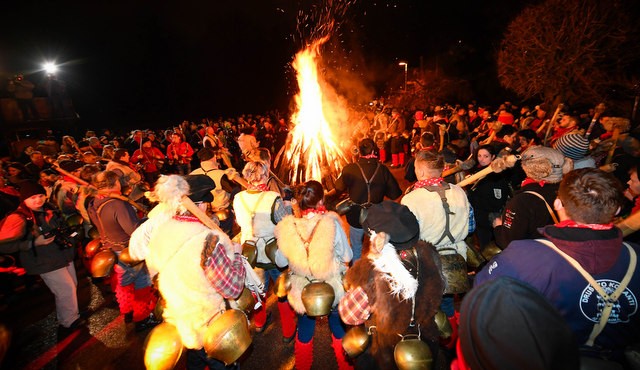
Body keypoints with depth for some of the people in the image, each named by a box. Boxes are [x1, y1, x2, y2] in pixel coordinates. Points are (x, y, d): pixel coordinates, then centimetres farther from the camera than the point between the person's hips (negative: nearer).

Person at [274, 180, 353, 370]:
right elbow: (347, 256, -11)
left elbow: (280, 262, -5)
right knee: (338, 327, 25)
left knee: (305, 328, 27)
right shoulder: (331, 223, -22)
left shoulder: (288, 227, -16)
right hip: (334, 289, -1)